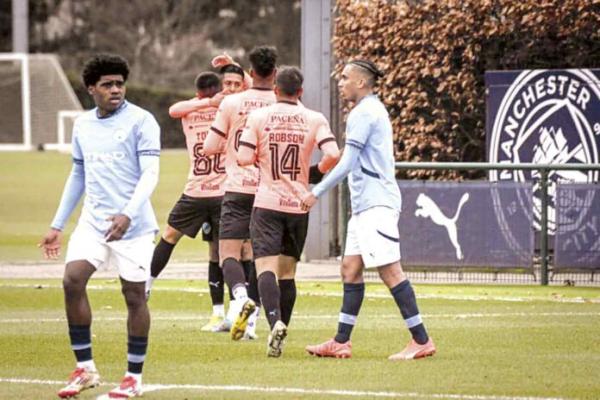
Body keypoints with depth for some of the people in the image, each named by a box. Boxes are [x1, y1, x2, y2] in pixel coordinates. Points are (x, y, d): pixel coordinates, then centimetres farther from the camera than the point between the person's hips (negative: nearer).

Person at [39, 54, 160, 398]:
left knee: (134, 295, 0)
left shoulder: (141, 121, -6)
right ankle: (85, 369, 0)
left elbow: (150, 174, -14)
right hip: (93, 221, 5)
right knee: (72, 281, -11)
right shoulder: (83, 125, 12)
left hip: (133, 225, -5)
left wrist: (128, 214, -28)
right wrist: (58, 225, 20)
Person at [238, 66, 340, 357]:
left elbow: (244, 158, -8)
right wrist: (316, 171, 10)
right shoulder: (314, 120, 0)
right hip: (299, 204, 2)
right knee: (287, 271, 13)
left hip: (267, 203, -2)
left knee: (266, 267, -9)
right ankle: (281, 332, 16)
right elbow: (333, 155, -11)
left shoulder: (258, 117, -3)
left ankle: (275, 321, -32)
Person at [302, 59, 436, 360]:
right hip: (366, 204, 11)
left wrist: (316, 193, -10)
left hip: (376, 204, -11)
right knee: (350, 269, 9)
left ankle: (421, 341, -12)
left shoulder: (364, 113, -11)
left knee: (389, 271, -12)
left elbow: (347, 164, -15)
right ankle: (341, 342, 10)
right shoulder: (374, 109, 20)